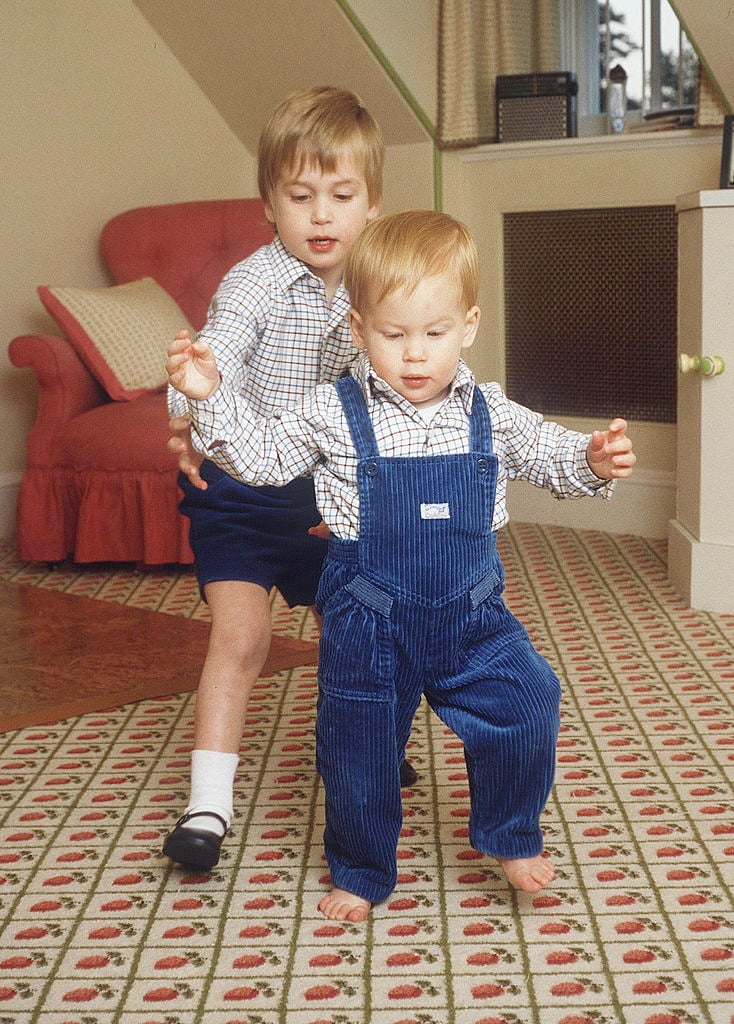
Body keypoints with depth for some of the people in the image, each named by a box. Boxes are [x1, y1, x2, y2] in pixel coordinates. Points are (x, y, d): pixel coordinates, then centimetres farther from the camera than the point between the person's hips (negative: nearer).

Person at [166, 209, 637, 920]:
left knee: (529, 705, -8)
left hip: (470, 612, 2)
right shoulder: (334, 415, -8)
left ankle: (509, 835, 19)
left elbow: (548, 455, 10)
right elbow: (261, 455, -3)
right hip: (368, 621, -2)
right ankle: (360, 870, 34)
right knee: (356, 746, 9)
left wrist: (593, 461, -10)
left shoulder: (489, 414, -1)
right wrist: (209, 398, -16)